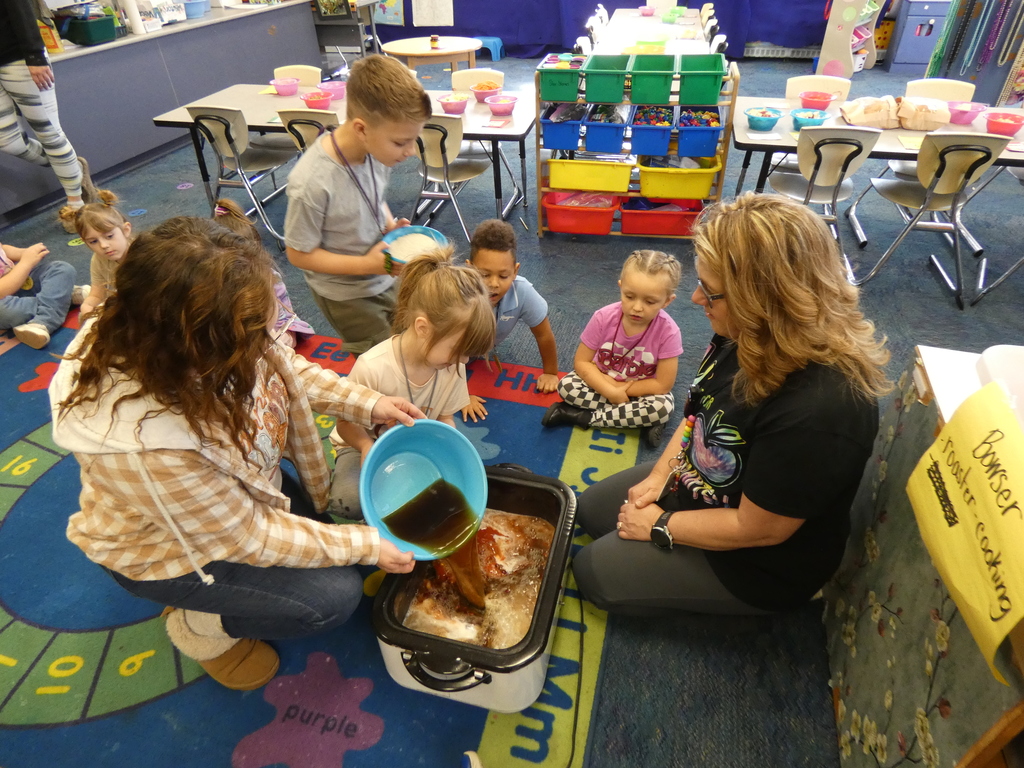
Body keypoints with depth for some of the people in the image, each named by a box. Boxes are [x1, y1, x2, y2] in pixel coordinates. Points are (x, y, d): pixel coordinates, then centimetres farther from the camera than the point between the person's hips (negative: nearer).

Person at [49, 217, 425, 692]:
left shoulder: (203, 342, -26)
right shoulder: (144, 445, -42)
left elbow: (285, 368, -3)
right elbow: (249, 537, -28)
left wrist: (367, 404, -13)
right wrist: (367, 546, -21)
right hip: (166, 548, -6)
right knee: (334, 595, -10)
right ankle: (200, 627, 14)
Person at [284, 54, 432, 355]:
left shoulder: (377, 149, -13)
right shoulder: (312, 183, -32)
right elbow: (299, 254, -19)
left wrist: (391, 226, -11)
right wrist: (366, 264, -24)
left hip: (385, 277, 6)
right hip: (345, 294, -6)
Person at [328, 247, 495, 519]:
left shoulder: (452, 365, -16)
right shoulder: (372, 367, -32)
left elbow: (445, 418, -1)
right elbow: (346, 424, -17)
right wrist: (368, 447, -38)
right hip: (365, 446, -4)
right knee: (349, 499, -33)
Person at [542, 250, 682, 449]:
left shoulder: (668, 332, -27)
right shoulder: (604, 317, -23)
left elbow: (663, 384, -21)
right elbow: (582, 362, -16)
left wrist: (621, 389, -20)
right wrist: (611, 391, -28)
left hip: (640, 390, -1)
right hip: (603, 380, 2)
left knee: (663, 407, -32)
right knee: (566, 386, -23)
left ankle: (583, 417, -22)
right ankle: (639, 420, -19)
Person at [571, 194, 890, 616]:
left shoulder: (817, 410, -40)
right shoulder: (747, 334, -15)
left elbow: (757, 529, -28)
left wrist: (660, 526, -16)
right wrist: (658, 476, -3)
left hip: (758, 563, -8)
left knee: (594, 572, 0)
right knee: (590, 510, 15)